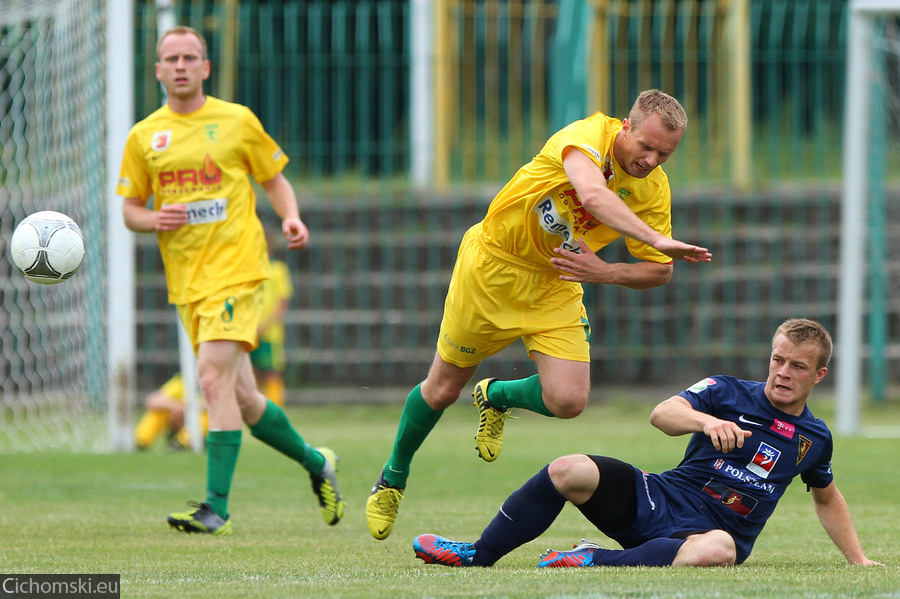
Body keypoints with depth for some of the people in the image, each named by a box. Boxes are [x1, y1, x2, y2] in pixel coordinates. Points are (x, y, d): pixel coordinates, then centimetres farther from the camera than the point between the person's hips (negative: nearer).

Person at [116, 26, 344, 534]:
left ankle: (217, 507, -21)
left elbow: (276, 180, 11)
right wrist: (155, 220, -7)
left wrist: (292, 218, -9)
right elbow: (129, 209, 15)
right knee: (242, 397, 9)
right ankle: (315, 463, 32)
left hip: (236, 268, -5)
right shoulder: (144, 137, 10)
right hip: (187, 280, 5)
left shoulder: (237, 121, 2)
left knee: (215, 380, -20)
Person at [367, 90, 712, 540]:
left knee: (568, 400, -14)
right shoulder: (588, 136, -28)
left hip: (555, 286, 4)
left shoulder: (654, 190, -12)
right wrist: (659, 240, -60)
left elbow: (659, 271, -3)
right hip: (493, 264, -4)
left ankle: (496, 397, 21)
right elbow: (593, 196, -49)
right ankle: (393, 478, 36)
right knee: (442, 389, 8)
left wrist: (605, 273, -23)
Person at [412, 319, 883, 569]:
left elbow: (827, 498, 29)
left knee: (719, 549, -42)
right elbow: (662, 415, -15)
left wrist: (858, 559, 25)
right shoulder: (728, 393, 3)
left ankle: (595, 563, -34)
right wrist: (707, 421, -35)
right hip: (658, 499, 1)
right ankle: (476, 555, -9)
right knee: (568, 471, -21)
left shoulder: (814, 438, 9)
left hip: (711, 528, -1)